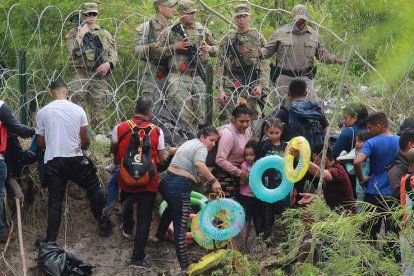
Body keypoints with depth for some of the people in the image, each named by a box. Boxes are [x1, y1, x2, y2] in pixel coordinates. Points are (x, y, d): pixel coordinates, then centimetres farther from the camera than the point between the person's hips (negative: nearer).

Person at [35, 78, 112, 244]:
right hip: (75, 159, -1)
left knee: (54, 201, 5)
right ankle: (103, 224, 23)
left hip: (52, 161, 1)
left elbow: (40, 143, 6)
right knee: (94, 189, 19)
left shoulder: (42, 113, 0)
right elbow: (86, 140, 4)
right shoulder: (78, 110, -1)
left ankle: (51, 240, 1)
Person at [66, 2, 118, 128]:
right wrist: (81, 35, -10)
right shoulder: (74, 33, 9)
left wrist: (108, 64, -7)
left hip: (99, 75, 3)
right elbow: (73, 51, -7)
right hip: (80, 74, -2)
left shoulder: (104, 33, 17)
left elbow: (113, 53, 13)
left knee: (100, 108, -1)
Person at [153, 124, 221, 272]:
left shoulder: (189, 143, 21)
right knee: (181, 227, -9)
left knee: (172, 208, 40)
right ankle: (185, 267, -9)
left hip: (166, 181, 9)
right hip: (179, 187, -9)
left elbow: (175, 151, 44)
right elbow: (199, 164, -31)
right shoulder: (201, 147, -8)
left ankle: (159, 235, 56)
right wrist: (213, 180, -37)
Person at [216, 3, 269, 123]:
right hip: (230, 86, 0)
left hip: (251, 86, 0)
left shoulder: (258, 38, 9)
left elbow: (265, 64, 5)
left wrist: (261, 85, -9)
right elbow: (220, 65, 6)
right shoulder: (227, 39, 9)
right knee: (226, 122, -6)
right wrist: (220, 89, -4)